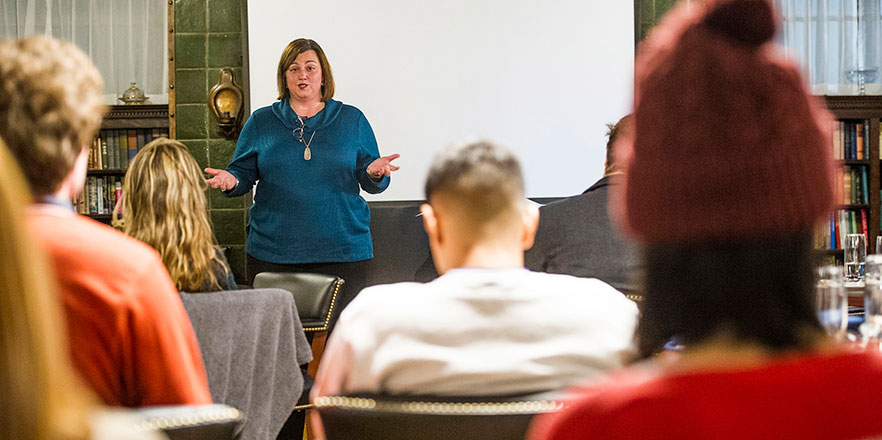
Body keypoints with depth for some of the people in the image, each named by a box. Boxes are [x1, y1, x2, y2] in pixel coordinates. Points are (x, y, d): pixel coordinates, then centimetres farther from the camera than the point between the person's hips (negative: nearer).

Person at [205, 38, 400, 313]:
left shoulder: (352, 120, 10)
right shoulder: (261, 122, 11)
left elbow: (371, 184, 9)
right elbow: (244, 174, 10)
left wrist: (374, 173, -14)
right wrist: (231, 181, -12)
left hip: (342, 251, 0)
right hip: (273, 255, 0)